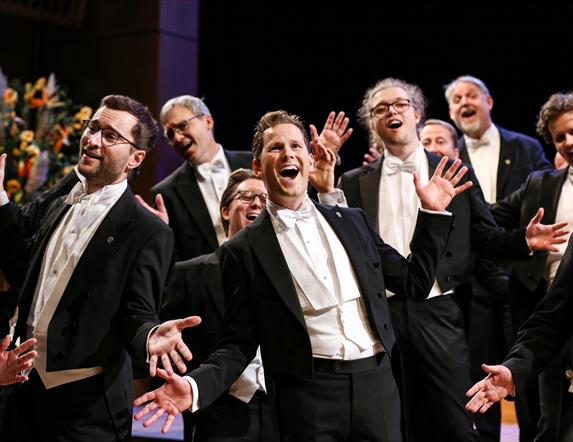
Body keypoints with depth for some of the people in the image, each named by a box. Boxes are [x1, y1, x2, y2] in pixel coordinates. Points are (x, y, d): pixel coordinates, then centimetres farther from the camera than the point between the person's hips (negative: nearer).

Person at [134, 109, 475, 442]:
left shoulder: (352, 221, 12)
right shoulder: (244, 250, 0)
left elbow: (414, 283, 15)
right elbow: (240, 343, 1)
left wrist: (432, 212, 8)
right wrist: (196, 387, -16)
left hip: (377, 382, 4)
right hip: (308, 393, -3)